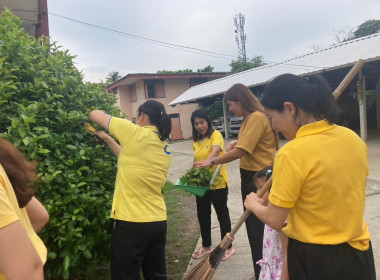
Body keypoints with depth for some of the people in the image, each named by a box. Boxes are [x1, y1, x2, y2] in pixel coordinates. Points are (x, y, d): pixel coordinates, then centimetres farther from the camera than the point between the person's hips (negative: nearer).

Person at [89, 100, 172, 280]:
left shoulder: (136, 134, -12)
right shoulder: (165, 148, 9)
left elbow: (95, 115, 0)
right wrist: (108, 139, 23)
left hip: (131, 221, -7)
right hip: (158, 220, 7)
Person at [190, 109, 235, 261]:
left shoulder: (216, 135, -11)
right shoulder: (196, 141, 8)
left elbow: (215, 151, -32)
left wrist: (207, 162, -50)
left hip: (217, 183, -6)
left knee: (222, 215, 8)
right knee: (202, 215, 16)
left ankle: (228, 247, 26)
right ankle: (206, 246, 34)